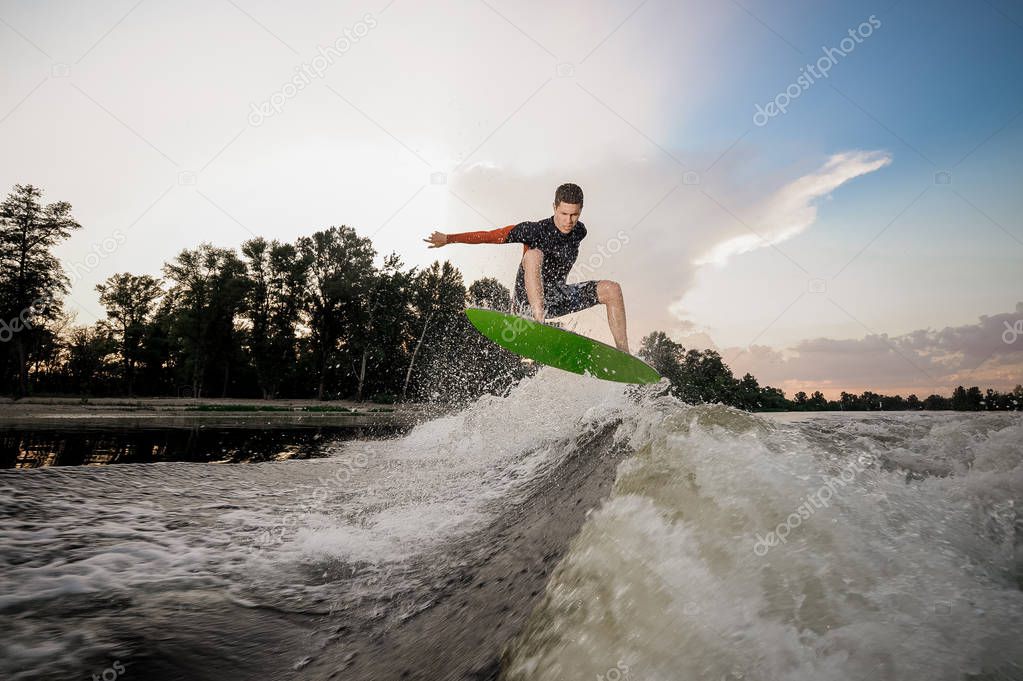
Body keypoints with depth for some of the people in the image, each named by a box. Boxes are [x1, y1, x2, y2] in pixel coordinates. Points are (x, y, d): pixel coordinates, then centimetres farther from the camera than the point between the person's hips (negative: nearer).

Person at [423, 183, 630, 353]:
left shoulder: (579, 232, -1)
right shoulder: (535, 230, -18)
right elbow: (491, 235, -15)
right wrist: (449, 238, -16)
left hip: (558, 298, 5)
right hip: (528, 300, -5)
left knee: (612, 289, -9)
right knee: (533, 254, -34)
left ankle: (623, 353, -8)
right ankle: (539, 322, -45)